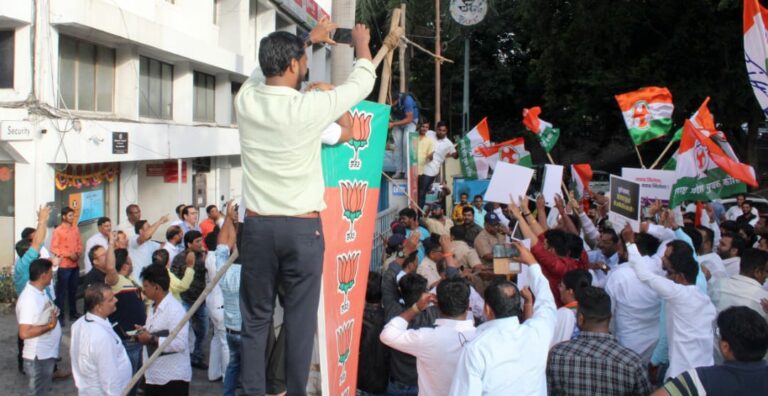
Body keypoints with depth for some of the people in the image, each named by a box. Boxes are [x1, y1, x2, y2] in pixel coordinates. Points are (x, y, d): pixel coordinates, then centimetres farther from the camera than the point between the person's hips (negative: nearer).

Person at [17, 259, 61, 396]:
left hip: (47, 353, 9)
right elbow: (24, 333, -30)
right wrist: (50, 326, -23)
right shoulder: (29, 299, -27)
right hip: (38, 357, -9)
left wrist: (54, 312, 5)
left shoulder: (41, 291, 3)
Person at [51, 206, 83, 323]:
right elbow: (54, 248, -11)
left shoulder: (76, 229, 9)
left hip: (75, 265, 6)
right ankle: (59, 316, 2)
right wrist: (69, 254, -17)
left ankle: (73, 313, 25)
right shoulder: (58, 231, -8)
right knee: (61, 291, -3)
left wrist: (78, 253, -5)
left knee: (73, 290, 14)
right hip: (63, 266, -6)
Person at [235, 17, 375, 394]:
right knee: (300, 319, 4)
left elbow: (269, 69, 21)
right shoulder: (309, 107, -13)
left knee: (255, 318, 8)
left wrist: (308, 39, 34)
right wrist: (362, 44, 23)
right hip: (302, 228, -3)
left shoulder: (246, 99, -2)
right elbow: (361, 83, 3)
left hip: (257, 226, 4)